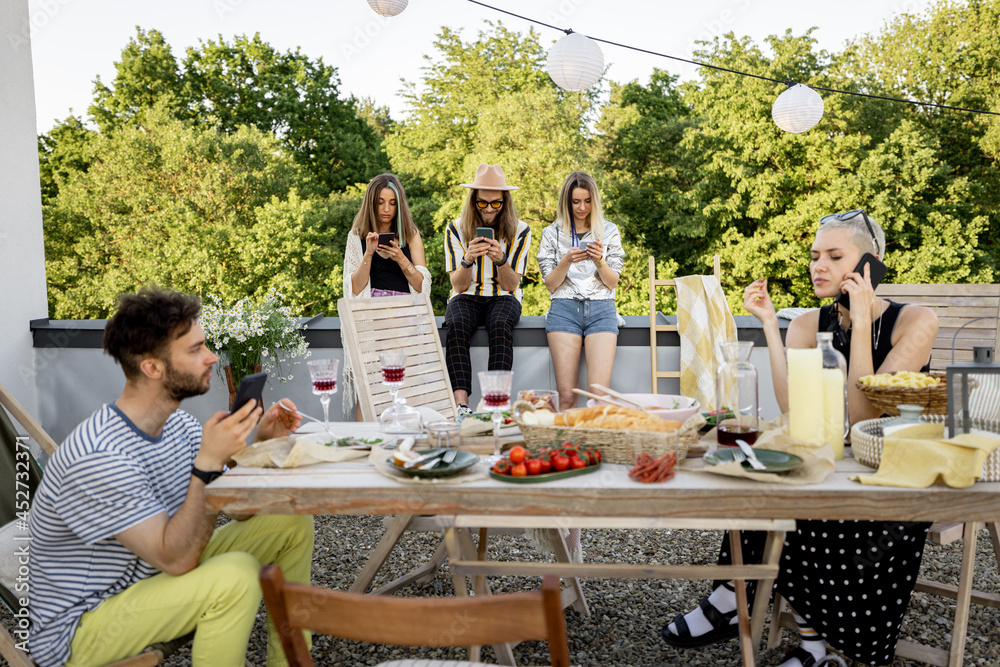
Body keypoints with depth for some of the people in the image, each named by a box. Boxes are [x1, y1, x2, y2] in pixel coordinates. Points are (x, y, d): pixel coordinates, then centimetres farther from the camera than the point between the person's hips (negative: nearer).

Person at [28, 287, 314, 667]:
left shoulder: (176, 423, -3)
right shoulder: (97, 459, -30)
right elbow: (176, 559, -30)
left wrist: (260, 443, -12)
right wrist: (208, 462, -36)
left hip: (158, 577, 9)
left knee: (292, 522, -1)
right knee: (236, 575, -32)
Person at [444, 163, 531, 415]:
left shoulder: (520, 231, 2)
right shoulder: (456, 229, 3)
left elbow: (511, 285, -1)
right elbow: (459, 285, -1)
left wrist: (501, 260, -22)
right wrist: (467, 259, -23)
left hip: (503, 298, 0)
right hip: (466, 297, 0)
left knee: (500, 327, -36)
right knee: (456, 327, -34)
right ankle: (461, 404, -42)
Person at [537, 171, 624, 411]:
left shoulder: (609, 231, 12)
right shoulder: (552, 233, 11)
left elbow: (612, 283, 8)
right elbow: (550, 284, 6)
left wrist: (599, 261, -11)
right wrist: (567, 261, -12)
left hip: (601, 310, 1)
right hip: (564, 310, 0)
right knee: (566, 396, -12)